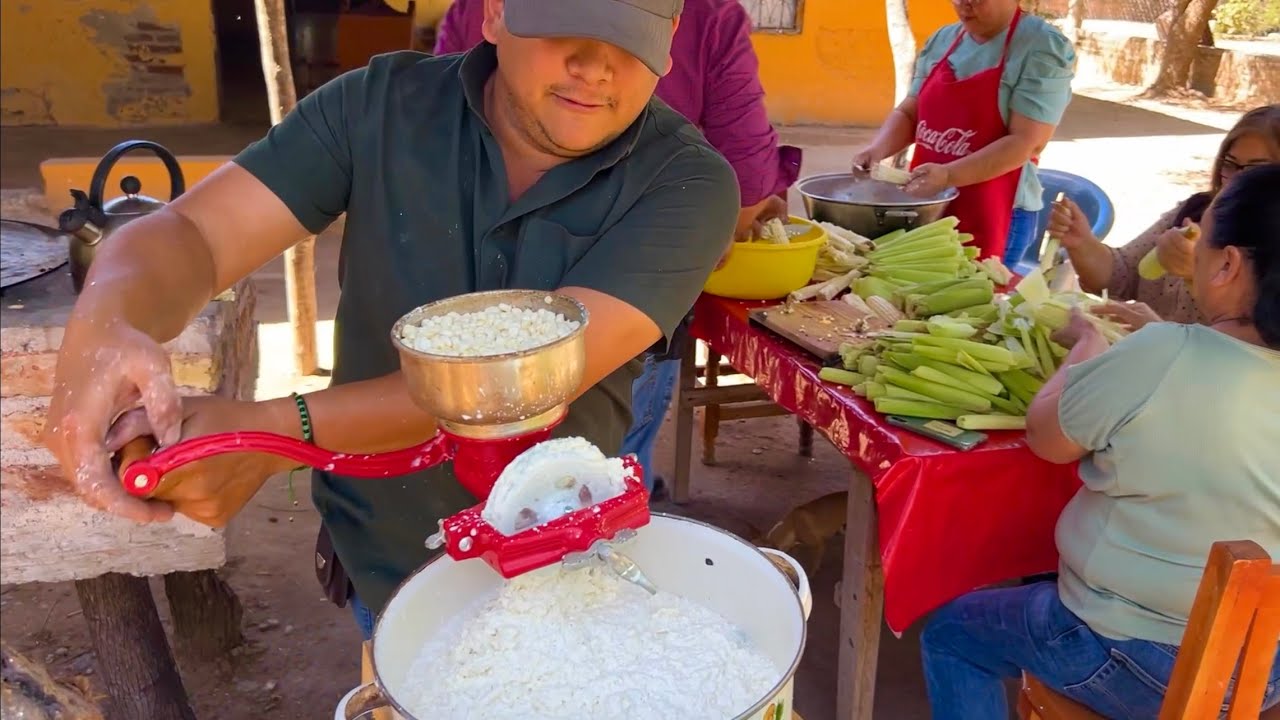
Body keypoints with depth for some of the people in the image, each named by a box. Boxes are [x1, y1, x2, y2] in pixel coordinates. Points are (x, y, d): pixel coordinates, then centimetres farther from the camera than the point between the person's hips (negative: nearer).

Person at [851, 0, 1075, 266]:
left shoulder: (1044, 47, -9)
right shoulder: (941, 40, 10)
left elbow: (1027, 142, -17)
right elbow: (909, 113, 12)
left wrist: (948, 175, -28)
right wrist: (878, 149, -9)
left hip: (993, 217, -6)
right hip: (924, 207, 6)